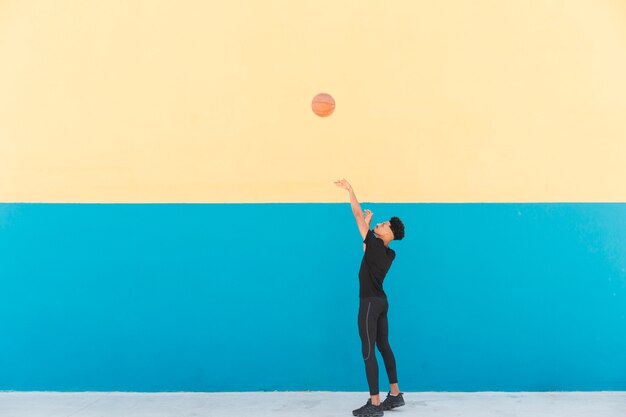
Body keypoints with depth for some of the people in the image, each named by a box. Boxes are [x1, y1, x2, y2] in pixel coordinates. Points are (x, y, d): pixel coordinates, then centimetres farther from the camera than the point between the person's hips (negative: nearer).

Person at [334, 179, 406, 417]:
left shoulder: (376, 245, -15)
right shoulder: (388, 253, 6)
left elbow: (357, 214, -12)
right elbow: (367, 247, 27)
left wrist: (350, 190, -4)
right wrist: (369, 224, 20)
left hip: (370, 302, -9)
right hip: (381, 301, 9)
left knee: (368, 352, -6)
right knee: (383, 346, 15)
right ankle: (395, 395, 22)